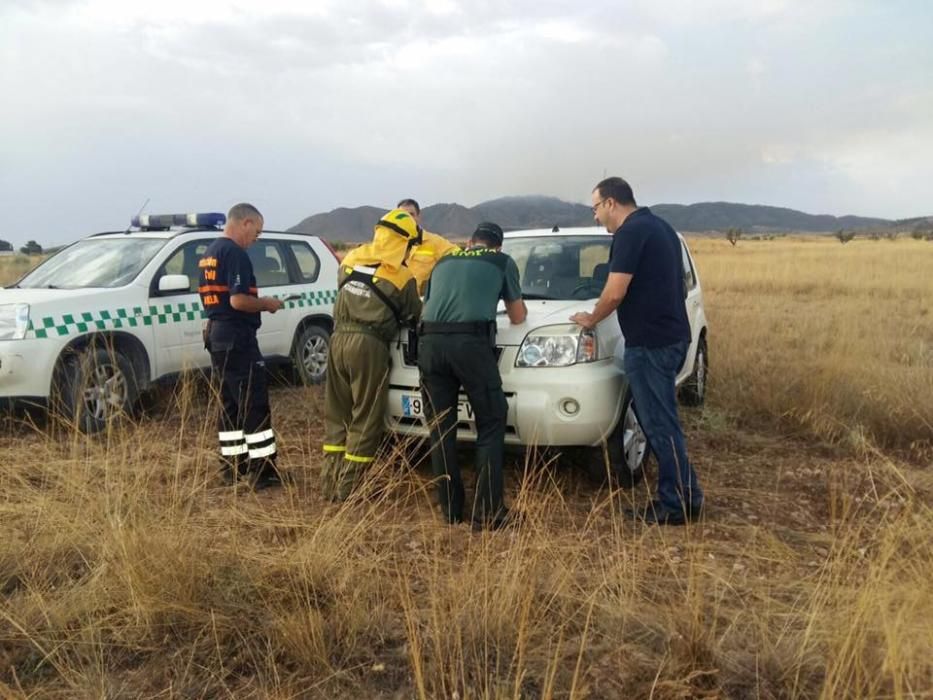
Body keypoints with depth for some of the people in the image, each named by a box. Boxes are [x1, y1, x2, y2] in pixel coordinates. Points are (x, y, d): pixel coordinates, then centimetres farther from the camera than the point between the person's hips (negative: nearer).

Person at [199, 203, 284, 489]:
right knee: (255, 405, -6)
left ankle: (232, 465, 21)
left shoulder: (209, 253, 16)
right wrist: (266, 304, -7)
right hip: (237, 337, -10)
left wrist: (258, 303, 16)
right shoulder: (235, 253, -15)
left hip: (216, 334, 10)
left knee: (230, 403, 15)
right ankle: (263, 470, -3)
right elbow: (238, 300, -24)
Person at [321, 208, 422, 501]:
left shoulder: (351, 258, 11)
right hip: (368, 345, -6)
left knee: (336, 413, 15)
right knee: (365, 419, 3)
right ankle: (348, 486, 6)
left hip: (339, 338, 6)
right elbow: (413, 315, 10)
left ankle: (330, 482, 20)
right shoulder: (401, 275, -3)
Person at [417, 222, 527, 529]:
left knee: (441, 429, 11)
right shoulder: (503, 261, 19)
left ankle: (451, 510, 17)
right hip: (471, 342, -4)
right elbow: (518, 317, 26)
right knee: (491, 425, 5)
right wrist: (517, 306, 48)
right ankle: (488, 513, 3)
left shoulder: (444, 260, 29)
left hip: (430, 342, 4)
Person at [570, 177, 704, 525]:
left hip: (650, 342, -10)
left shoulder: (630, 233, -14)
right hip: (670, 336, 10)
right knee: (660, 420, 17)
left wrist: (591, 319, 0)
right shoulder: (658, 226, 17)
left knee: (659, 424, -1)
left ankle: (675, 504, 8)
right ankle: (686, 494, 24)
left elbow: (615, 293, -18)